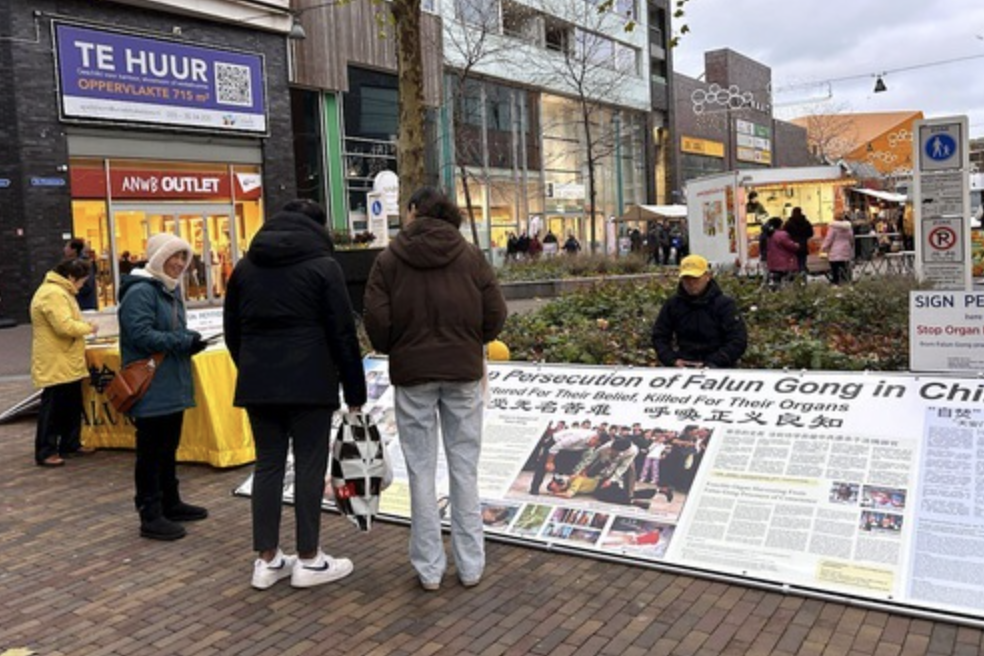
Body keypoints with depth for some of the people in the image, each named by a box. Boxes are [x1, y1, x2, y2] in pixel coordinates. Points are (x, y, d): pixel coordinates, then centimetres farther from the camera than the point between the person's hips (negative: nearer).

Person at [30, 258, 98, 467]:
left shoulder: (60, 291, 16)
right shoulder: (53, 294, -19)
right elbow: (65, 326, -27)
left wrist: (83, 327, 8)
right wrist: (88, 328, -12)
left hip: (67, 363, 11)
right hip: (55, 364, -11)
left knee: (72, 406, 17)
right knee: (52, 408, -4)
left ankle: (70, 444, 27)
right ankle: (45, 452, 4)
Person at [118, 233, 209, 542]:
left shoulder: (171, 289, 15)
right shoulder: (140, 292, -16)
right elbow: (141, 335, -24)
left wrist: (190, 338, 0)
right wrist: (184, 341, -24)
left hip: (172, 385, 10)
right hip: (150, 388, -10)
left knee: (168, 449, 18)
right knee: (150, 452, -2)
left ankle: (171, 504, 30)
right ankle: (150, 516, 5)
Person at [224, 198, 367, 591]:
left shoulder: (245, 266, 12)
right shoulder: (322, 265, -4)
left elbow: (232, 329, 15)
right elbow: (343, 332, -7)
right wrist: (355, 389, -2)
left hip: (257, 383, 5)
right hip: (309, 382, -5)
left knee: (267, 465, 10)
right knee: (309, 466, 2)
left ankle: (267, 559, 15)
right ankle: (308, 559, 9)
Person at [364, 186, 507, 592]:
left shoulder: (389, 260, -4)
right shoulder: (470, 257, -1)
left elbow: (377, 321, -8)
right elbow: (495, 314, -3)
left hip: (412, 374, -1)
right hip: (463, 371, 1)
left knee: (421, 471, 8)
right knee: (464, 468, 9)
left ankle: (429, 567, 15)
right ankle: (471, 564, 17)